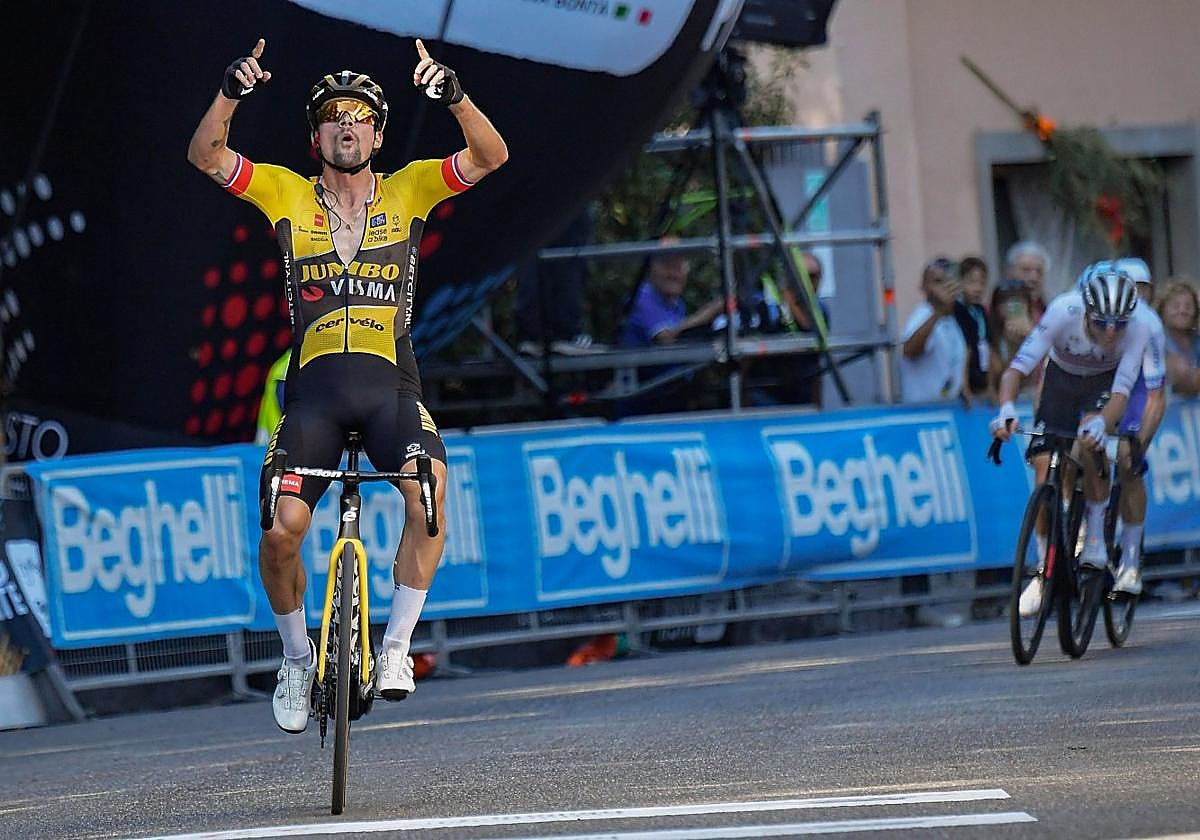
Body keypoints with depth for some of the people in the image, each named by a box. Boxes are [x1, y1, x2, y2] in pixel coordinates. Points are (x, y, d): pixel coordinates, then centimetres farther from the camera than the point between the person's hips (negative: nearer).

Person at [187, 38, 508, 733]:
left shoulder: (408, 191, 8)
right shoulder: (288, 195, 9)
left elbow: (491, 156, -4)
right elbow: (205, 156, -2)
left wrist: (455, 96, -22)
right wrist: (233, 93, -19)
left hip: (390, 386, 0)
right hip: (315, 385, 0)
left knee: (428, 498, -27)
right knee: (281, 530, -15)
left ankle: (397, 646, -10)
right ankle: (298, 657, 11)